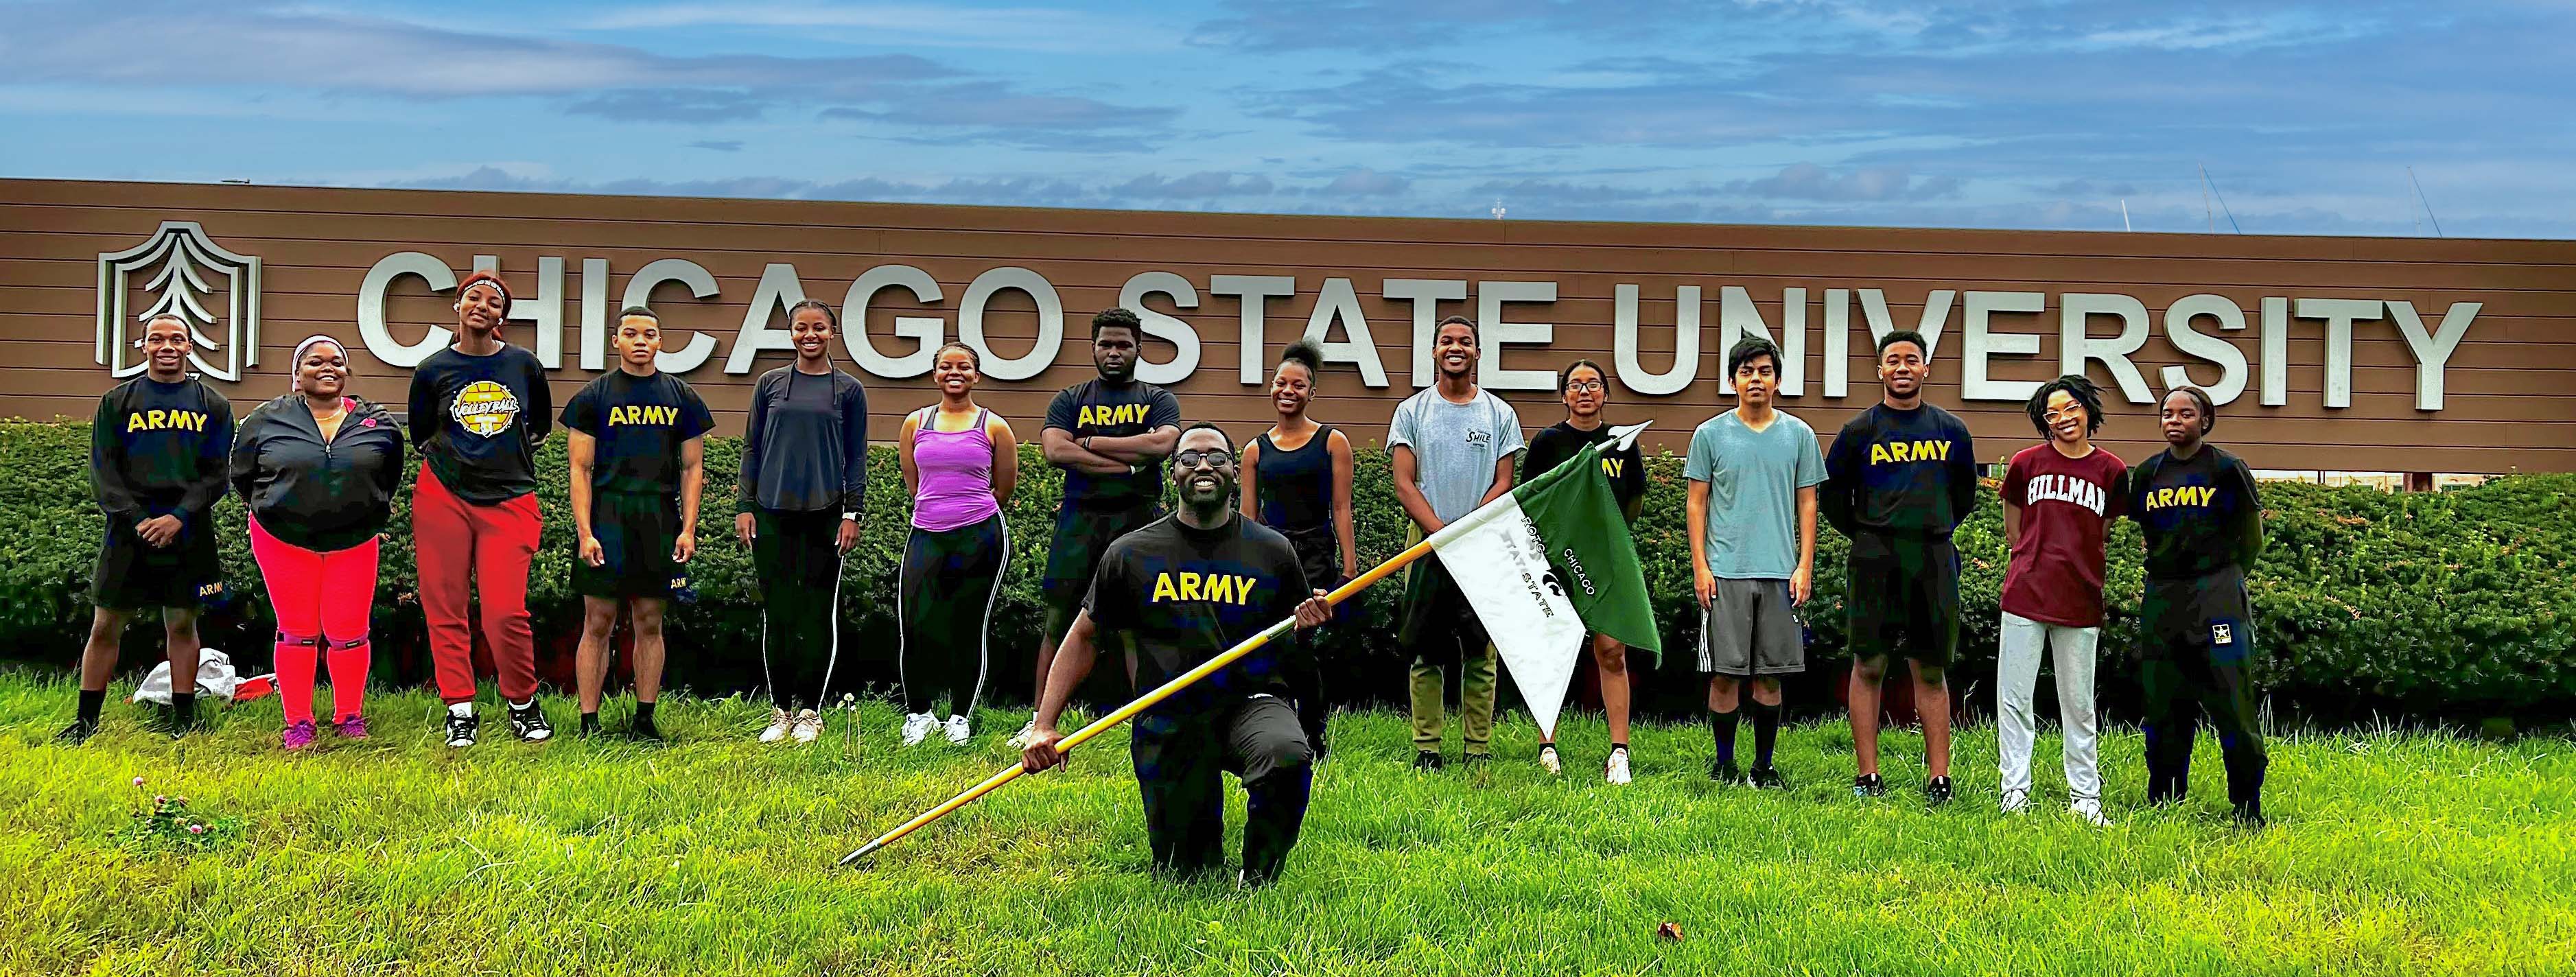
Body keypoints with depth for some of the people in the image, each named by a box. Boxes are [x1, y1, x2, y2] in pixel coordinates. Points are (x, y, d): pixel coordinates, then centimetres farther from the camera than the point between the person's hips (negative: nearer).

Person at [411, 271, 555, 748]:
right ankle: (460, 711, 12)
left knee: (505, 612, -10)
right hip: (443, 498, 1)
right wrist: (451, 460, 12)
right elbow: (421, 435, 18)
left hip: (509, 501, -1)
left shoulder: (524, 365, 4)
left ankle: (523, 705, 10)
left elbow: (541, 424, 21)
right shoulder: (432, 370, 3)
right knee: (444, 609, 1)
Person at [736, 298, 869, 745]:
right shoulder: (770, 385, 9)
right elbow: (752, 448, 11)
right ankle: (780, 710, 12)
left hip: (825, 514, -1)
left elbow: (856, 457, 5)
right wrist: (746, 507, 4)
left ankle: (810, 710, 10)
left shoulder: (849, 390, 5)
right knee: (776, 612, 3)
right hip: (773, 512, 1)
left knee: (818, 613, 1)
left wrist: (852, 513, -2)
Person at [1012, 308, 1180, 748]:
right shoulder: (1070, 400, 12)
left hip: (1140, 520, 0)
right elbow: (1054, 451, -7)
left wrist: (1090, 442, -6)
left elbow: (1161, 444, -11)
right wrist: (1127, 464, -11)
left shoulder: (1158, 400, 10)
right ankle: (1041, 720, 6)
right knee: (1059, 620, 0)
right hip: (1080, 520, 0)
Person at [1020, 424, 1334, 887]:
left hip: (1252, 701, 0)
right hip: (1169, 722, 1)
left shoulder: (1273, 551, 4)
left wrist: (1311, 621, -11)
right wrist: (1044, 727, 0)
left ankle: (1257, 876, -8)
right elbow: (1084, 639, 9)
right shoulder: (1131, 554, 4)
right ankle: (1206, 818, 37)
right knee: (1184, 874, -1)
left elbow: (1298, 640, 15)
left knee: (1288, 756, -36)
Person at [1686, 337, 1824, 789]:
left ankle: (1764, 765, 14)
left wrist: (1805, 566, 2)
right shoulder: (1710, 434, 4)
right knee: (1725, 674, 0)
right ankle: (1724, 763, 11)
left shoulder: (1799, 435, 8)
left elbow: (1807, 504, 10)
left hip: (1781, 572, 1)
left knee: (1771, 675, 5)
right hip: (1725, 572, -1)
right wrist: (1700, 566, -3)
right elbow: (1697, 503, 5)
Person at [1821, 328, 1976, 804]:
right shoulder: (1860, 431, 4)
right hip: (1875, 560, -2)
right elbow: (1832, 497, 11)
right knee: (1869, 665, -2)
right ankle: (1868, 775, 3)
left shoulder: (1951, 431, 11)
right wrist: (1867, 537, 9)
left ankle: (1939, 777, 6)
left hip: (1935, 560, 2)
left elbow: (1964, 496, 22)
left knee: (1932, 670, 5)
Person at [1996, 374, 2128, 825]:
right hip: (2025, 597, 0)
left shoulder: (2111, 471, 3)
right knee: (2013, 699, 0)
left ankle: (2085, 797, 16)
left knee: (2079, 704, 8)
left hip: (2081, 601, 0)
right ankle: (2015, 793, 7)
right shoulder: (2027, 463, 3)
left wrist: (2076, 564, 11)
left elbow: (2102, 533, 15)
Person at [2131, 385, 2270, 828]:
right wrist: (2169, 575, 14)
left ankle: (2248, 808, 1)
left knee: (2231, 704, -7)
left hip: (2217, 596, -5)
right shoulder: (2148, 473, 10)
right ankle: (2162, 803, 18)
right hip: (2161, 599, 5)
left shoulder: (2226, 469, -3)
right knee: (2163, 704, 8)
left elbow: (2252, 540, 3)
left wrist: (2222, 578, 5)